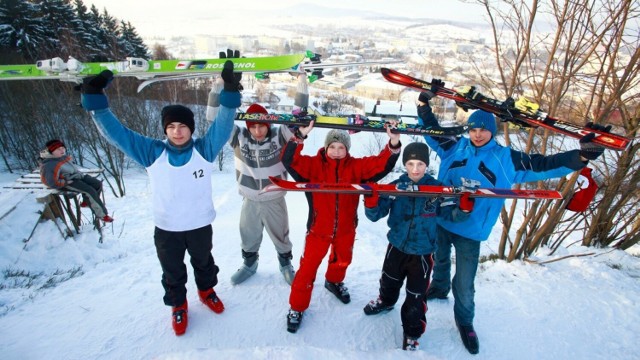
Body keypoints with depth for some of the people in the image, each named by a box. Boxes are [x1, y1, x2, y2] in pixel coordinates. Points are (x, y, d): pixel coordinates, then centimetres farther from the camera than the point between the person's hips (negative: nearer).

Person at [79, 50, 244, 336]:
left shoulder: (204, 149, -13)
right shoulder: (152, 153, -11)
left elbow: (223, 124, -22)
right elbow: (115, 132, -12)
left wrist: (230, 90, -35)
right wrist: (93, 96, -20)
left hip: (200, 225, 0)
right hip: (166, 228, 0)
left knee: (204, 262, 25)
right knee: (172, 272, 20)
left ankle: (207, 290, 54)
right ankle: (178, 304, 47)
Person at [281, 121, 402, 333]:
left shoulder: (356, 166, -7)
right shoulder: (314, 165, -13)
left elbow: (381, 165, -14)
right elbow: (290, 160, -25)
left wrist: (393, 144, -30)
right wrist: (300, 136, -38)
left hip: (346, 229, 3)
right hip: (318, 228, -3)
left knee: (342, 260, 26)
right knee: (308, 267, 2)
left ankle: (334, 282, 60)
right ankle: (297, 307, 22)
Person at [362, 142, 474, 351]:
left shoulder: (437, 189, -12)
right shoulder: (395, 187, -12)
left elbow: (451, 213, -8)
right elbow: (375, 215, -13)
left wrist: (465, 203, -28)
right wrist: (371, 199, -33)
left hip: (422, 252, -2)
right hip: (396, 247, 2)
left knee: (416, 296, 7)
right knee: (389, 281, 26)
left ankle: (412, 333, 31)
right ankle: (386, 301, 59)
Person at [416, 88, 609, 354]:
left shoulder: (507, 160, -5)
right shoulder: (455, 147, -3)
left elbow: (543, 165, -5)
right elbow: (432, 131, 4)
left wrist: (579, 157, -17)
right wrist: (424, 106, -7)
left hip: (469, 230, -2)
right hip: (439, 221, 2)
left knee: (464, 284, 5)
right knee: (440, 260, 27)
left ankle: (464, 321, 32)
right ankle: (439, 287, 58)